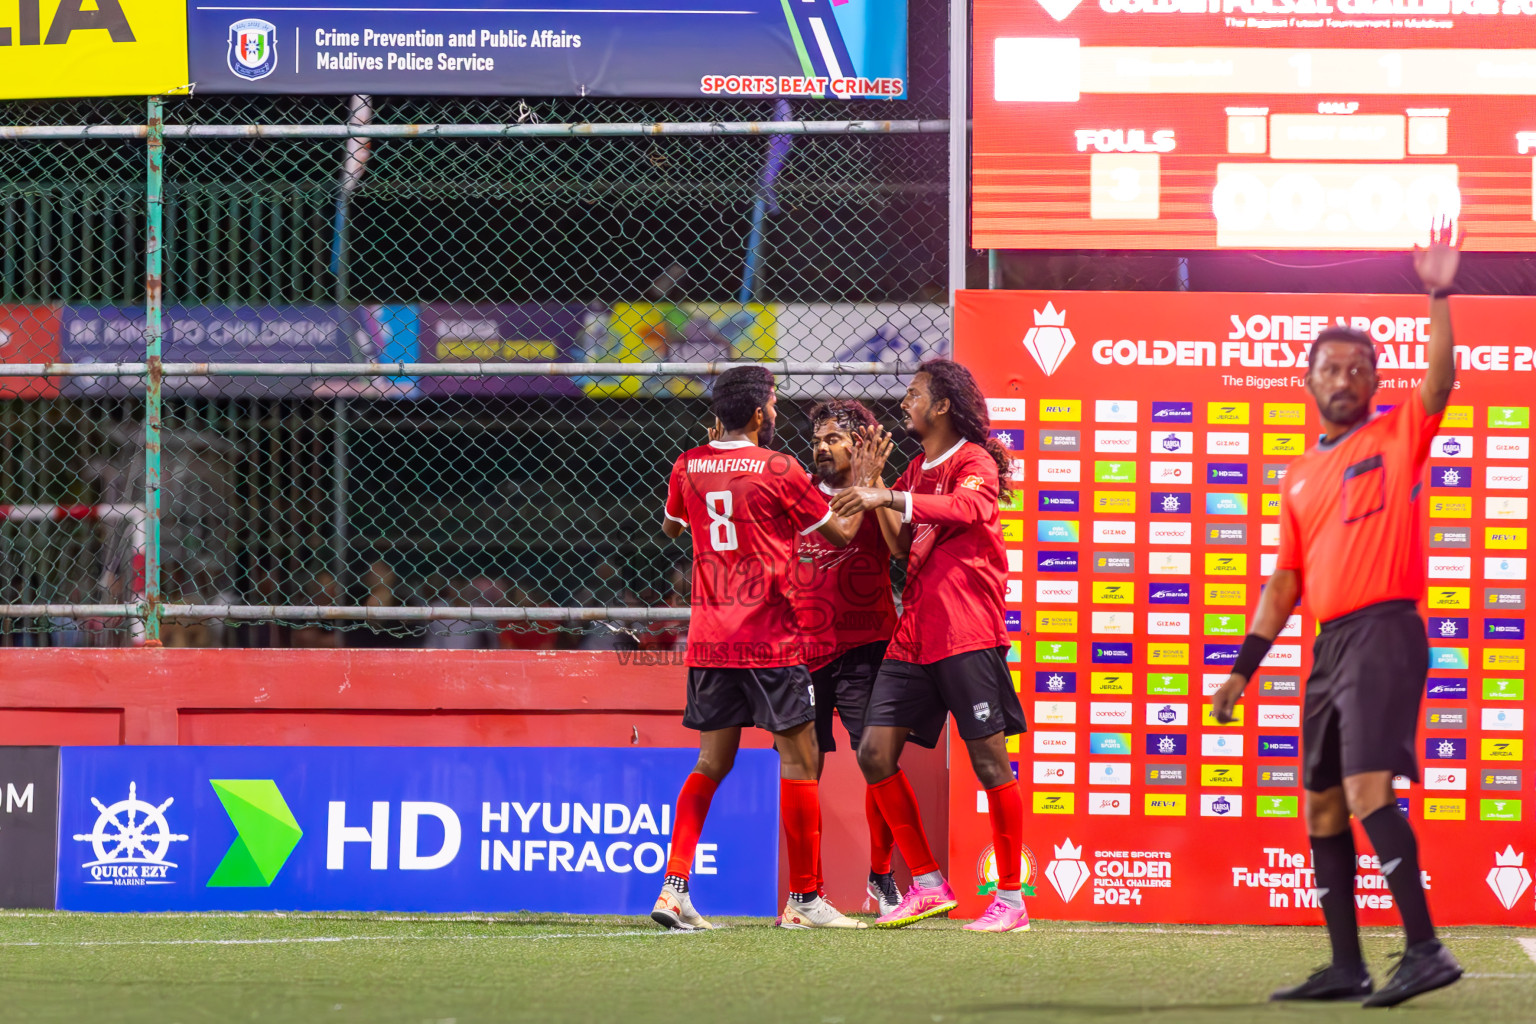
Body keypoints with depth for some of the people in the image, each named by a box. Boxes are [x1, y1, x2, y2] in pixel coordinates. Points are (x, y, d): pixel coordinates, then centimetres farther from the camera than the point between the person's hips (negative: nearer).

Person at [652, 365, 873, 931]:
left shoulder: (689, 466, 5)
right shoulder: (779, 470, -9)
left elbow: (671, 527, 27)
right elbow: (842, 534, 0)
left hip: (708, 640, 6)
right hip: (770, 639, -6)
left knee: (712, 762, 12)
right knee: (799, 759, 2)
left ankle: (674, 887, 0)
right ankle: (804, 900, 3)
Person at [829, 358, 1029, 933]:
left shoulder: (974, 461, -5)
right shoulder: (916, 471, 20)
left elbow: (970, 508, -26)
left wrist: (889, 497, -32)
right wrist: (872, 488, 9)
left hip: (967, 633, -8)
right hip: (914, 634, 8)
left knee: (990, 760, -6)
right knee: (875, 752, -1)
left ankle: (1011, 900, 0)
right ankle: (927, 886, 8)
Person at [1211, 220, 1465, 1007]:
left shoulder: (1398, 436, 1)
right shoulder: (1298, 478, 18)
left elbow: (1439, 383, -18)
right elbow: (1285, 581, 20)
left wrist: (1439, 298, -28)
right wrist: (1243, 668, 16)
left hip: (1385, 630, -8)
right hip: (1329, 641, 8)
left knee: (1366, 787, -20)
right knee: (1322, 804, 8)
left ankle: (1425, 950, -23)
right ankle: (1347, 967, 14)